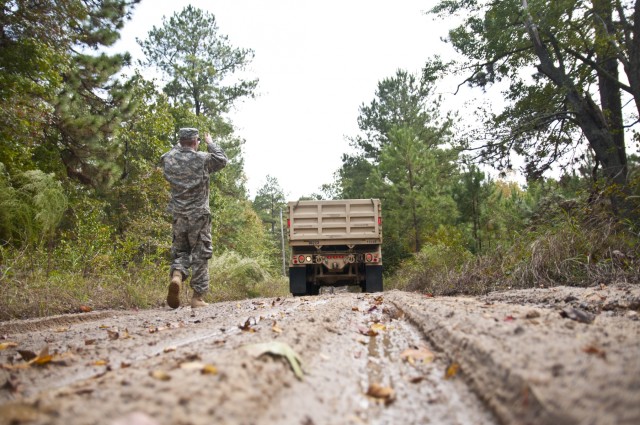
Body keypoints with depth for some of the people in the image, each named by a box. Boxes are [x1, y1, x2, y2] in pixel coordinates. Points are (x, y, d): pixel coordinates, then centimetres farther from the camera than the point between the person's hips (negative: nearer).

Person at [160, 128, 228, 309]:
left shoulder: (169, 159, 1)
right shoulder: (203, 159, -8)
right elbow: (222, 159, 10)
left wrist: (178, 146, 29)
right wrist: (210, 143, 21)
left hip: (178, 214, 3)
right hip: (199, 215, -3)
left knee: (180, 250, 17)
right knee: (200, 254, 4)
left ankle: (176, 275, -14)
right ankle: (197, 297, 5)